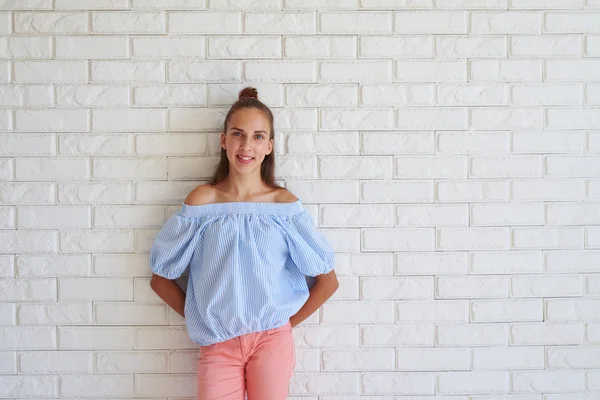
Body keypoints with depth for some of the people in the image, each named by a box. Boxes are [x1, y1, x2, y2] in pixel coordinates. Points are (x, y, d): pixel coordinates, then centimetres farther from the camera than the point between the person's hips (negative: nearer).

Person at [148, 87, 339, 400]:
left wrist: (286, 324, 4)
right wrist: (203, 321, 4)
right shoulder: (202, 201, -3)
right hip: (218, 345, 0)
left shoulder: (284, 204, -4)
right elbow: (160, 278, 4)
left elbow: (328, 280, 2)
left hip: (271, 339, 0)